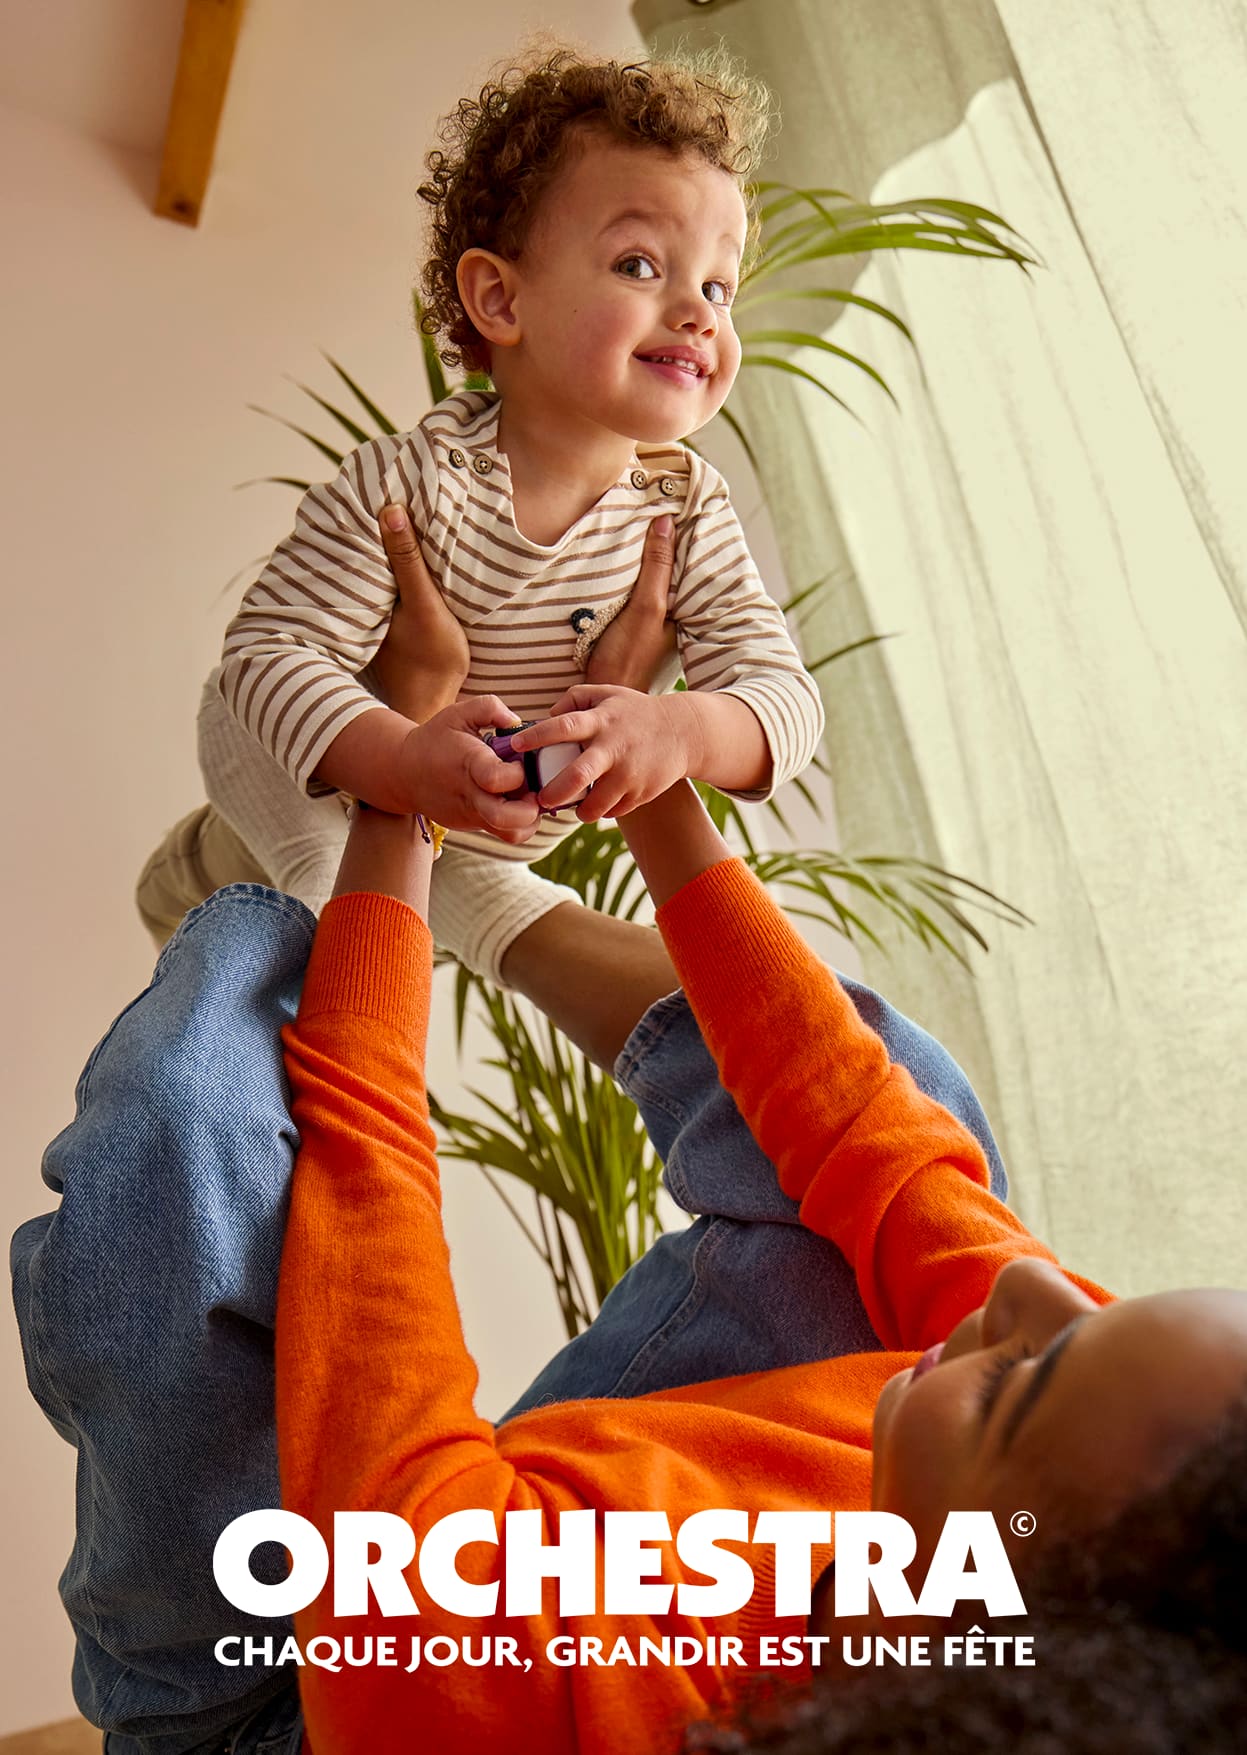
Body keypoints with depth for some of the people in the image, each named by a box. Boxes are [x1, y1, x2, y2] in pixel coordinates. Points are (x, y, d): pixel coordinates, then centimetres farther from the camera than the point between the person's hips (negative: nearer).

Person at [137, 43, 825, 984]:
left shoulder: (687, 505, -25)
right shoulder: (411, 481, -36)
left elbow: (784, 690, -29)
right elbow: (274, 650, -38)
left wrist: (684, 730, -53)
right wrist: (410, 762, -57)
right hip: (313, 748, -5)